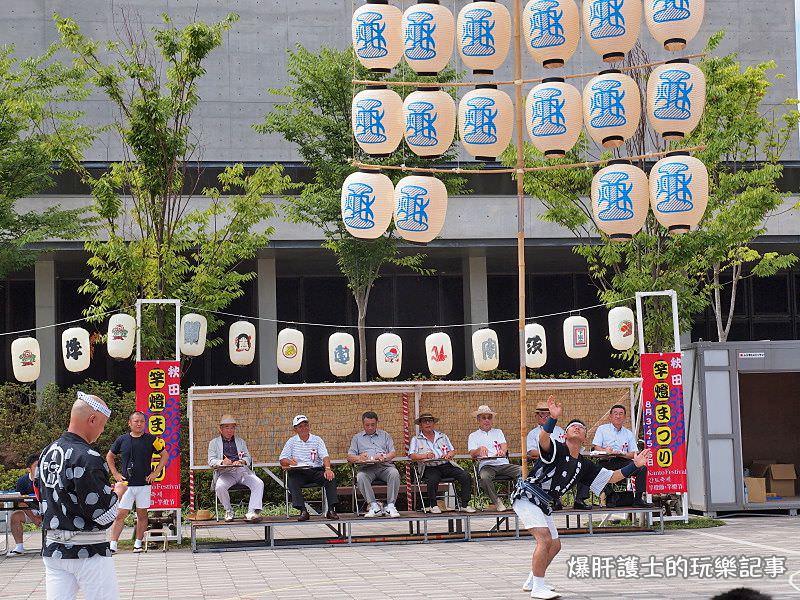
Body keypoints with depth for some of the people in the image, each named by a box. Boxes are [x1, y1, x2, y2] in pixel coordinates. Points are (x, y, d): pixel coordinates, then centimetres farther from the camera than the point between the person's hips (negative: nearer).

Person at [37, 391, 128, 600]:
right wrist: (118, 491, 1)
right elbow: (105, 516, -18)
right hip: (88, 552, -8)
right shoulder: (87, 458, -18)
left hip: (53, 549, 8)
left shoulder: (47, 453, 8)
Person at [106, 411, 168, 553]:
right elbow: (109, 456, 16)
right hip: (126, 484, 0)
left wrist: (155, 473, 2)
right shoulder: (122, 440, 3)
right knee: (120, 514, -4)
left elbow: (165, 455, 10)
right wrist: (115, 474, 7)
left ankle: (138, 543, 15)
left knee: (142, 514, 5)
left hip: (144, 484, 0)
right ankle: (113, 545, -4)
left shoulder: (150, 439, 1)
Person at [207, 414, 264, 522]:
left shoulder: (241, 441, 27)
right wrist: (222, 462, -18)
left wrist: (241, 461, -9)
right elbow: (211, 461, 5)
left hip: (242, 470, 2)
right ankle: (228, 511, -9)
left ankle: (252, 512, -30)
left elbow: (248, 457, 16)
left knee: (259, 483, -26)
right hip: (225, 473, -2)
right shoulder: (214, 443, 18)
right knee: (219, 487, -35)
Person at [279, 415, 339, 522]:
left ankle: (331, 509, -27)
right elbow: (282, 460, 8)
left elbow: (325, 456, -2)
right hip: (299, 472, 0)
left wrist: (328, 469, -23)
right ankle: (303, 511, -37)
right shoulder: (292, 441, 13)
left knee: (330, 477, -27)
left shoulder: (317, 440, 12)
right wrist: (289, 461, -17)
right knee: (292, 479, -33)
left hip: (316, 470, 0)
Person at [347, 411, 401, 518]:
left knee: (394, 473, -33)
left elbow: (393, 453, 12)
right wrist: (359, 458, -11)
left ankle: (390, 506, -28)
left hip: (384, 465, 0)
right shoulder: (357, 438, 22)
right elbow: (349, 457, 12)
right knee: (360, 477, -35)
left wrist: (384, 457, -11)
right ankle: (374, 506, -31)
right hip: (367, 467, 0)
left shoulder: (385, 435, 23)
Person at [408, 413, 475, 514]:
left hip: (446, 465, 3)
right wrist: (425, 455, -19)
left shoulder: (442, 436, 24)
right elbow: (412, 455, -2)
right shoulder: (416, 439, 13)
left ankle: (465, 504, -11)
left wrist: (449, 455, -7)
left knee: (465, 476, -19)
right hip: (430, 467, -3)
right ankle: (433, 505, -14)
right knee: (433, 480, -37)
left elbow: (453, 451, 18)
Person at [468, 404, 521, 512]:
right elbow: (472, 454, 2)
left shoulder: (498, 432, 25)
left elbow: (504, 445, 7)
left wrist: (502, 450, -20)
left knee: (522, 471, -26)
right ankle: (497, 502, -25)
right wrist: (480, 449, -23)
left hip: (503, 464, 2)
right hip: (486, 465, -2)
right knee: (485, 476, -39)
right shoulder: (474, 436, 18)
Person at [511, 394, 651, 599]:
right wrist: (553, 418, -54)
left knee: (555, 545, 16)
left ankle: (532, 581, 32)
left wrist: (635, 465, 1)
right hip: (527, 497, -9)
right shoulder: (556, 448, -13)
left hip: (543, 504, 9)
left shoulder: (584, 465, 9)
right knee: (545, 539, -20)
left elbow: (612, 477, 12)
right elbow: (543, 439, -37)